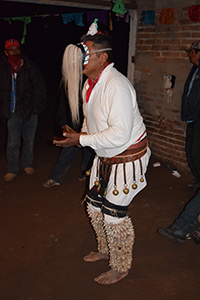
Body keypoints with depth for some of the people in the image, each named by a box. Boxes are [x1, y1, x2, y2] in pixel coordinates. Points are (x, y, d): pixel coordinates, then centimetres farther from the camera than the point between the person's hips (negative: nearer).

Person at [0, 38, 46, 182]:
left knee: (29, 140, 12)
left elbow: (40, 88, 1)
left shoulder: (30, 68, -3)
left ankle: (27, 164, 31)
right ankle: (12, 169, 16)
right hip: (14, 112, 0)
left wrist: (37, 107, -3)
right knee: (13, 143, 1)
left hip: (30, 111, 0)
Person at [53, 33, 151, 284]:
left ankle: (120, 267, 24)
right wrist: (80, 135, 2)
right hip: (104, 156, 9)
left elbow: (120, 135, -32)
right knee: (94, 206, 18)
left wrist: (82, 140, -25)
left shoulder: (117, 86, -27)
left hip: (127, 158, -9)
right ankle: (105, 250, 43)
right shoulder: (89, 84, 4)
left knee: (113, 214, 0)